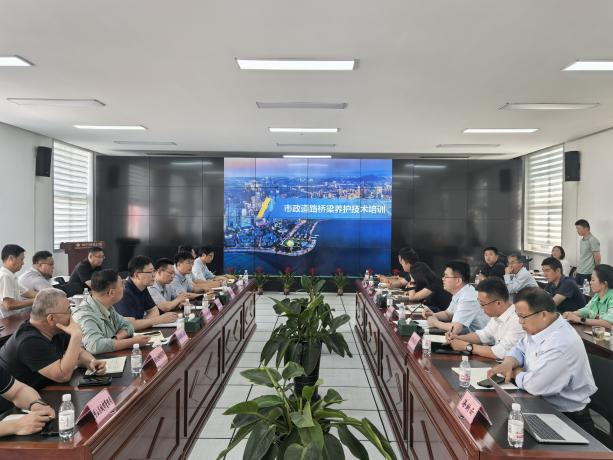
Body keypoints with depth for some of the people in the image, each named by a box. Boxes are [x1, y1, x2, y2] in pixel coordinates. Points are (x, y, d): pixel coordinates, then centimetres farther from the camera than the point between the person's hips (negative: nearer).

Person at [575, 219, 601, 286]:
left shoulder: (593, 240, -12)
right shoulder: (582, 240, 14)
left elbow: (597, 258, -10)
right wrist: (577, 270, 15)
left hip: (587, 274, -8)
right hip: (579, 273, 8)